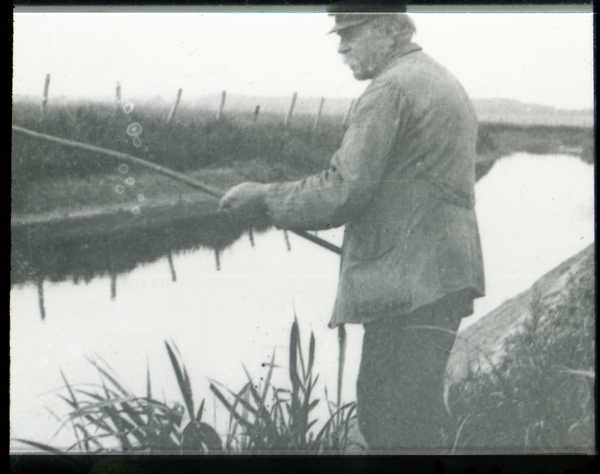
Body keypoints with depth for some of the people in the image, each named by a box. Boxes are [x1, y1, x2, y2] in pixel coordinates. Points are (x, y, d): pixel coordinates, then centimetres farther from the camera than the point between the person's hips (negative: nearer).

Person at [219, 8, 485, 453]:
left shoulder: (390, 90, -13)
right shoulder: (444, 82, 19)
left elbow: (343, 190, -19)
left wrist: (265, 197, -7)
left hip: (409, 284, -10)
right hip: (444, 279, 10)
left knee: (403, 429, -5)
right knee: (380, 417, 16)